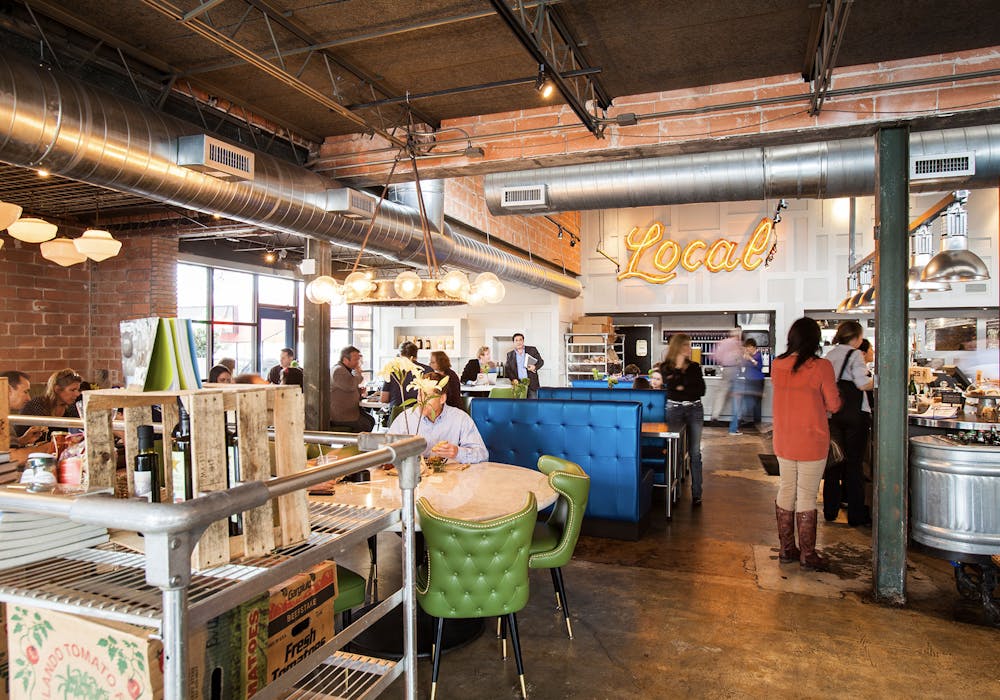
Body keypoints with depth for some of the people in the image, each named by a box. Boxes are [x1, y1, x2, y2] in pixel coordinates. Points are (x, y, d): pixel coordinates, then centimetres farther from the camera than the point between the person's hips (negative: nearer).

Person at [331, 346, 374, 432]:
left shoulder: (347, 370, 16)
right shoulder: (338, 370, -17)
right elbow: (350, 386, -31)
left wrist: (360, 390, 7)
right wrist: (357, 371, -15)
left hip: (350, 409, 10)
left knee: (371, 420, 3)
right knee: (366, 425, -16)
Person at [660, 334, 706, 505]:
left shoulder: (695, 366, 7)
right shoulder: (665, 367, 2)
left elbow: (701, 390, 0)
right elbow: (671, 387, -14)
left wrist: (683, 389, -9)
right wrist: (678, 366, -13)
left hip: (695, 409, 2)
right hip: (674, 409, -1)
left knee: (695, 452, 2)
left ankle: (696, 493, 6)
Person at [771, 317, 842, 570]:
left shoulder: (777, 365, -1)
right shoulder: (821, 366, -14)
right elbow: (834, 405, -6)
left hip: (783, 441, 5)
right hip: (811, 442, -4)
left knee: (786, 491, 13)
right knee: (807, 496, 3)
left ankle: (786, 549, 23)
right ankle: (807, 554, 12)